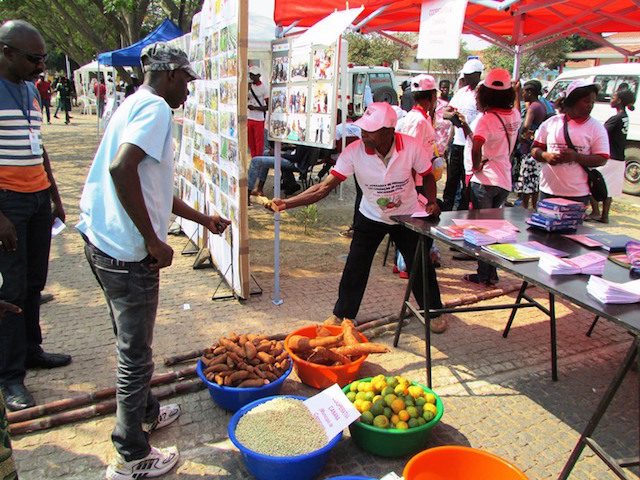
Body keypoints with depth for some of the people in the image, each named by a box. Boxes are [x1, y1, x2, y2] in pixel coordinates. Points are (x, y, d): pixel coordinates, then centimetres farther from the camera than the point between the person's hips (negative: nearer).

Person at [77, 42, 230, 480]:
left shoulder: (135, 105, 18)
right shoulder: (155, 107, -13)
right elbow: (122, 169, -29)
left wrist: (202, 218, 26)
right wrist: (154, 241, -23)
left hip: (102, 242, 10)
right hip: (127, 252, -10)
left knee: (133, 345, 25)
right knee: (136, 356, 4)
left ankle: (146, 412, 46)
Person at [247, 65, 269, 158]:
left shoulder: (264, 88, -8)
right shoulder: (249, 86, 7)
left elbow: (268, 107, -10)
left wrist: (255, 108, -18)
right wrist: (247, 90, -12)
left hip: (259, 119, -5)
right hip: (248, 118, 5)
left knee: (259, 143, 1)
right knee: (251, 142, 12)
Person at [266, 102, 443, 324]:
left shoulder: (412, 147, -24)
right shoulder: (354, 151, -26)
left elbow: (427, 177, -3)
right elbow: (324, 187, -27)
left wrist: (431, 202, -21)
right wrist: (286, 203, -37)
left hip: (407, 216, 0)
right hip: (370, 217, 0)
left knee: (421, 266, 7)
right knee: (355, 268, -1)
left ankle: (433, 311, 33)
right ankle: (342, 314, 21)